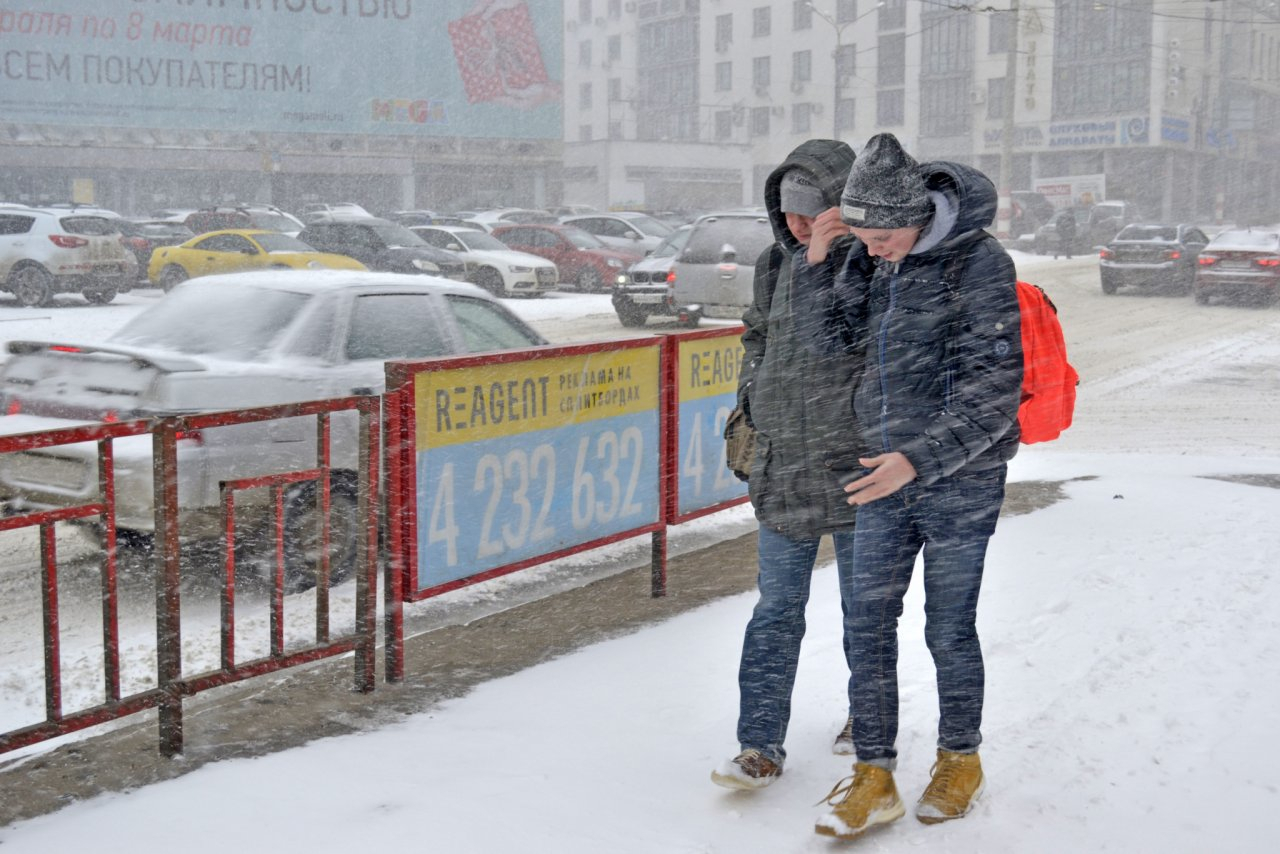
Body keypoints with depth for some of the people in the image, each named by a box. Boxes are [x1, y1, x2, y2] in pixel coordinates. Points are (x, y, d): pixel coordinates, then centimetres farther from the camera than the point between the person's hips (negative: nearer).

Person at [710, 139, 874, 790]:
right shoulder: (777, 263, 9)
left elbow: (827, 340, -22)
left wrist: (817, 263, -27)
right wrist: (753, 395, 10)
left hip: (853, 464, -5)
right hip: (783, 467, 5)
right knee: (776, 609, 5)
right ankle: (760, 746, 9)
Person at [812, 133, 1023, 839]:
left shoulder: (979, 263, -15)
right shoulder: (870, 263, 4)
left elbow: (994, 388, -19)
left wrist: (920, 458, -27)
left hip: (961, 480, -5)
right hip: (885, 475, 5)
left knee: (949, 629, 7)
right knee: (867, 625, 4)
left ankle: (960, 762, 29)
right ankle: (873, 777, 15)